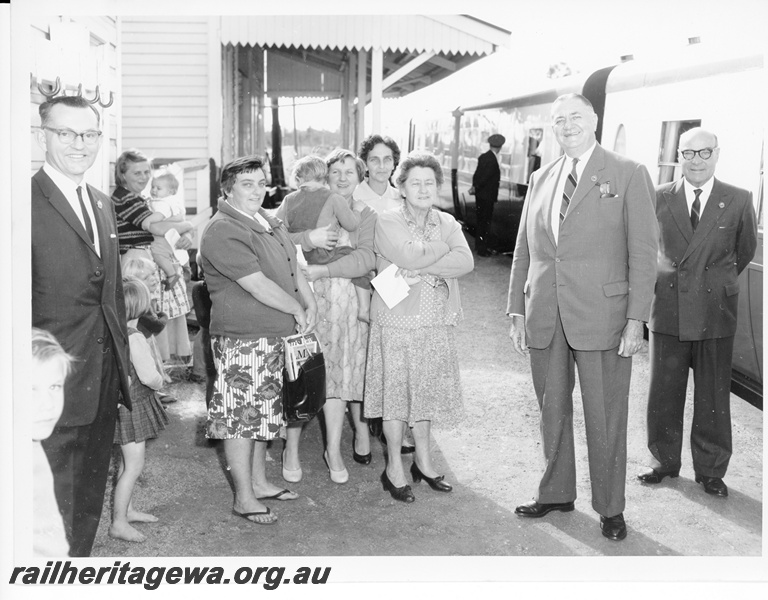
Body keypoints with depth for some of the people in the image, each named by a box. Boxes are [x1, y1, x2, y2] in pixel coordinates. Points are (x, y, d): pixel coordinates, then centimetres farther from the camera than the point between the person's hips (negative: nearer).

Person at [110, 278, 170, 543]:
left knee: (128, 462, 21)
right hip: (132, 406, -9)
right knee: (134, 465, -1)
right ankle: (119, 523, 5)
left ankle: (127, 510, 35)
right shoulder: (134, 337, -24)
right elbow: (149, 376, -25)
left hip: (121, 400, 9)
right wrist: (159, 382, -3)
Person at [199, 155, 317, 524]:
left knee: (263, 411, 18)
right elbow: (258, 285, -22)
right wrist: (297, 310, -11)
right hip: (241, 338, -9)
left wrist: (310, 303, 1)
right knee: (240, 415, -1)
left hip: (272, 335, 10)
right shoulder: (223, 232, -17)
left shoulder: (268, 222, 13)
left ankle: (258, 482, 32)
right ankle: (243, 498, 9)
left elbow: (292, 266, 17)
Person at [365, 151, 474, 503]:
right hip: (396, 321, -4)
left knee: (426, 391, 13)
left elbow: (466, 262, -9)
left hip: (436, 322, 4)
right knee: (396, 393, 2)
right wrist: (443, 246, -8)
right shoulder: (387, 223, -4)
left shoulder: (447, 223, 8)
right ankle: (394, 468, 16)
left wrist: (422, 269, -19)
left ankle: (423, 461, 29)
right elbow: (410, 258, -21)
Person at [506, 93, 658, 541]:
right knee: (552, 411, 15)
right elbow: (524, 250, 15)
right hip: (544, 318, 5)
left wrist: (636, 319, -12)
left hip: (601, 316, -4)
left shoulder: (629, 175, -1)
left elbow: (643, 252, -5)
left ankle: (610, 508, 20)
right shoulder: (541, 179, 14)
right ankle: (557, 493, 31)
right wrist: (517, 311, 9)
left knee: (605, 418, 4)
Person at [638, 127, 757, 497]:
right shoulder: (660, 198, 2)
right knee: (664, 393, 9)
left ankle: (710, 470, 22)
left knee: (713, 396, 7)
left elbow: (745, 250, 14)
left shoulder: (739, 201, -1)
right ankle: (664, 462, 25)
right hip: (668, 309, 1)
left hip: (715, 313, -1)